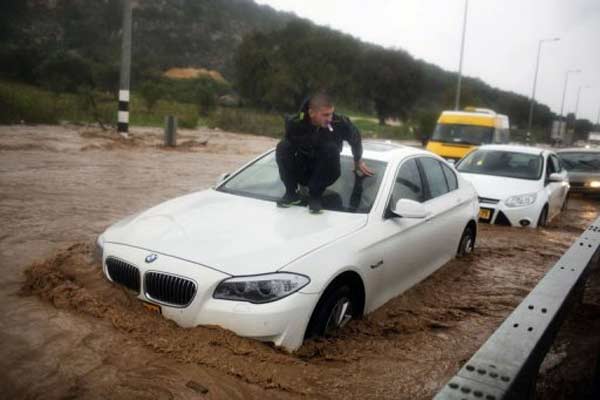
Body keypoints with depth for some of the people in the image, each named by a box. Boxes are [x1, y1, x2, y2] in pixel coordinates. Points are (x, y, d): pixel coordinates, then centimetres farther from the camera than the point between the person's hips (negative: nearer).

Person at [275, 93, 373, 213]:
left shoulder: (339, 123, -20)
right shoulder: (295, 123, -20)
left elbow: (355, 137, 1)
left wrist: (358, 160, 15)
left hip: (325, 174, 0)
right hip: (302, 173, 1)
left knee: (331, 148, -31)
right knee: (282, 147, -26)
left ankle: (315, 196, -18)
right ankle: (291, 194, -12)